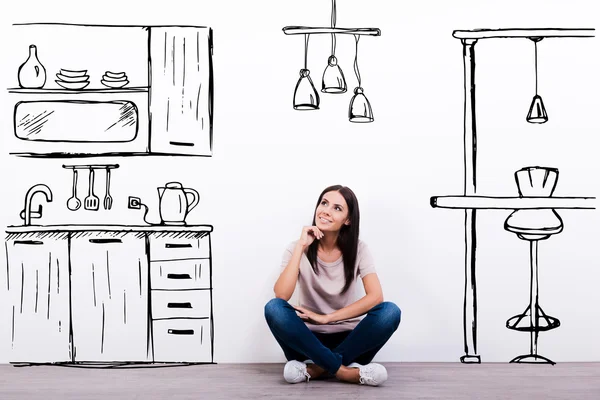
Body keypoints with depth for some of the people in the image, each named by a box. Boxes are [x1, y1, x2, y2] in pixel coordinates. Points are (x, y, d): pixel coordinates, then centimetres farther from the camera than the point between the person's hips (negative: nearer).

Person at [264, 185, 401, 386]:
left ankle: (318, 367, -25)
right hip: (309, 341, 0)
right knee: (273, 308, -29)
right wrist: (301, 247, -22)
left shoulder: (358, 249, -3)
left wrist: (325, 318, -21)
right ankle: (344, 370, -30)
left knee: (390, 311, -27)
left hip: (347, 339, 1)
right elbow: (281, 295, -20)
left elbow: (375, 296, -17)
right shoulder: (297, 248, -4)